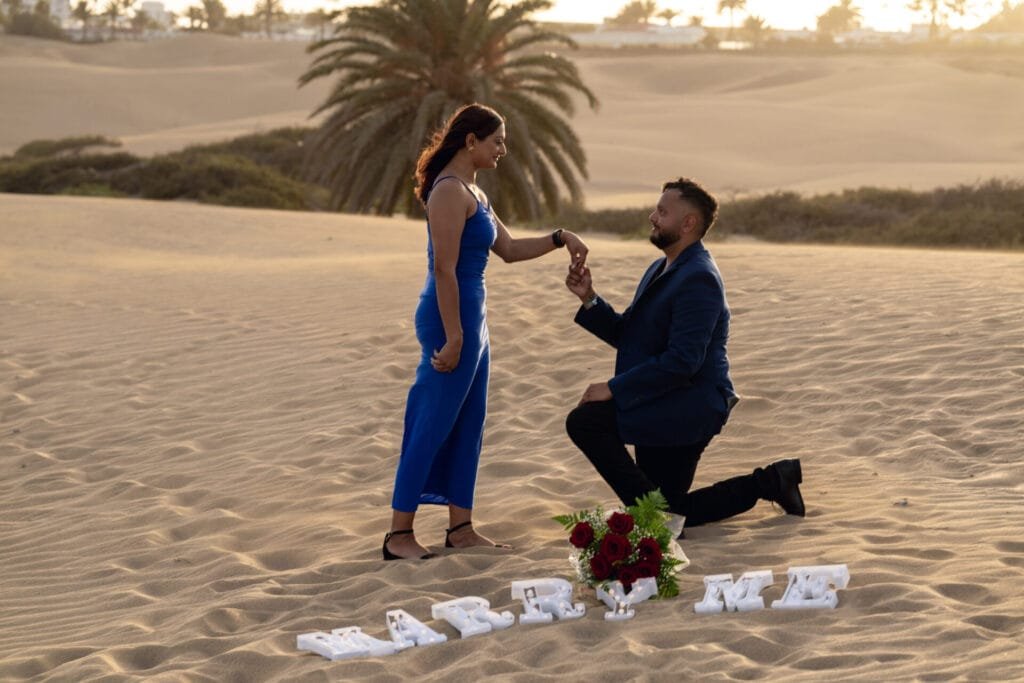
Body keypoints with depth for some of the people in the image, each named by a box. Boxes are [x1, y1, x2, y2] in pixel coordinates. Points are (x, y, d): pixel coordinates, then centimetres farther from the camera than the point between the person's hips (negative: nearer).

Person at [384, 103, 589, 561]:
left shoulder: (470, 193, 15)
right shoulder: (450, 192, -16)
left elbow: (508, 249, 23)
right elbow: (444, 269, -20)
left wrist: (560, 239, 11)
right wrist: (453, 338, -21)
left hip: (470, 318, 10)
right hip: (451, 319, -10)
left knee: (468, 424, 12)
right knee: (432, 426, -5)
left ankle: (461, 529, 18)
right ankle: (399, 535, 1)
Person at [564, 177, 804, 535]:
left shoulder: (698, 278, -19)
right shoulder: (660, 270, 13)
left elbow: (682, 361, -26)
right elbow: (625, 334, 14)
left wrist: (613, 388, -24)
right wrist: (590, 300, -1)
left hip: (692, 407, -10)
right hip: (669, 410, 10)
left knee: (584, 420, -22)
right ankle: (767, 482, 23)